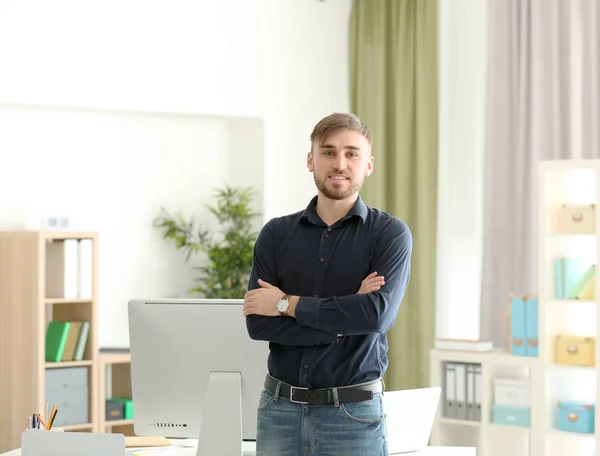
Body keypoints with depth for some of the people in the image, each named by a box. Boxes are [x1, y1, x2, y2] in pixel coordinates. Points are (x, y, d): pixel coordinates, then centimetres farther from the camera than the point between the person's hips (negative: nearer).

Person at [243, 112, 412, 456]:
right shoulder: (276, 234, 6)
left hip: (354, 413, -2)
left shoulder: (390, 234, -1)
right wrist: (344, 317, -14)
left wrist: (288, 304, -10)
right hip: (281, 407, 2)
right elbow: (257, 323, -5)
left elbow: (378, 313, -17)